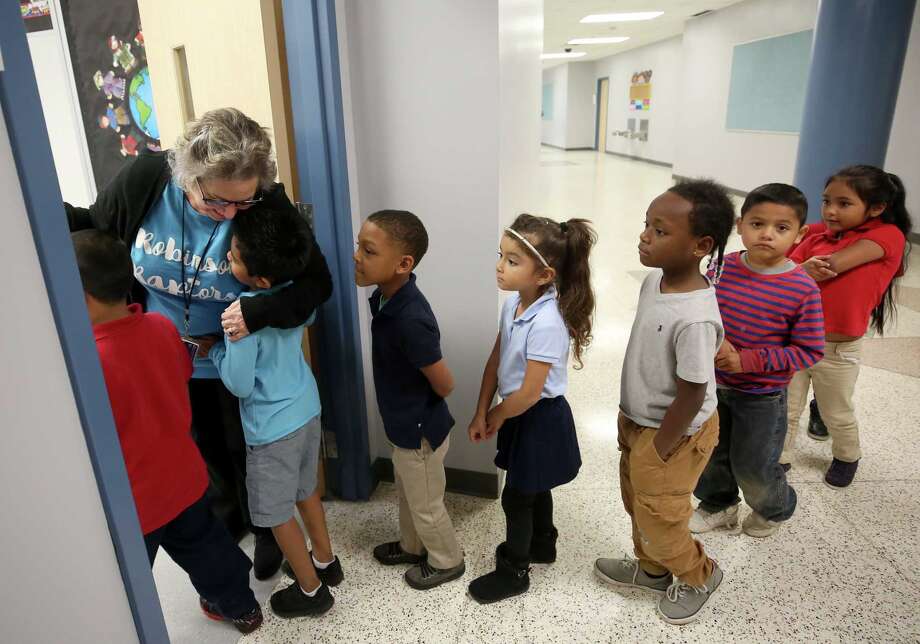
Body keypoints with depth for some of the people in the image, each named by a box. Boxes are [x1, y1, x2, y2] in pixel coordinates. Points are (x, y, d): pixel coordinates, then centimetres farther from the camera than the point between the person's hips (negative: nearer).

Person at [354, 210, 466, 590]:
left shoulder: (411, 320, -35)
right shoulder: (386, 296, -8)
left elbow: (444, 385, -23)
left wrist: (421, 411, -4)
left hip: (420, 431, -8)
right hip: (406, 426, 8)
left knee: (426, 505, 17)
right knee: (407, 493, 30)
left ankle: (447, 562, 43)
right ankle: (412, 546, 54)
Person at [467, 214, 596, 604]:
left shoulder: (546, 324, -32)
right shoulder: (514, 303, -6)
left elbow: (530, 392, -27)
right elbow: (495, 361, 0)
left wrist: (495, 418, -10)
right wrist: (481, 414, -1)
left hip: (540, 418, -8)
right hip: (520, 413, 8)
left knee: (516, 496, 9)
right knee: (533, 487, 27)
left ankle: (514, 571, 31)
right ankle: (542, 543, 51)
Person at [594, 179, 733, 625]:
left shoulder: (695, 319, -34)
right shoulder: (655, 280, -7)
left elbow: (692, 396, -25)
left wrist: (656, 451, -13)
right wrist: (630, 423, 14)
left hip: (674, 433, -8)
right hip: (638, 420, 8)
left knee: (657, 518, 12)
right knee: (636, 501, 25)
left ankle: (698, 576, 44)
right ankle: (652, 570, 52)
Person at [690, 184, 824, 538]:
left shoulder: (803, 289, -19)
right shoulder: (723, 268, -10)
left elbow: (809, 350, -15)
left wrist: (748, 361, -23)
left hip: (762, 396, -3)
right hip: (714, 383, 4)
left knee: (752, 466, 14)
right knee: (709, 453, 21)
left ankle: (775, 509, 48)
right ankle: (719, 505, 50)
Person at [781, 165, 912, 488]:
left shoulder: (889, 235, -12)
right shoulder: (816, 233, 3)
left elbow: (834, 265, -24)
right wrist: (804, 271, -25)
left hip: (838, 349, -3)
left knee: (837, 415, 20)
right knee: (786, 410, 13)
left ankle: (847, 457, 47)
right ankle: (779, 458, 35)